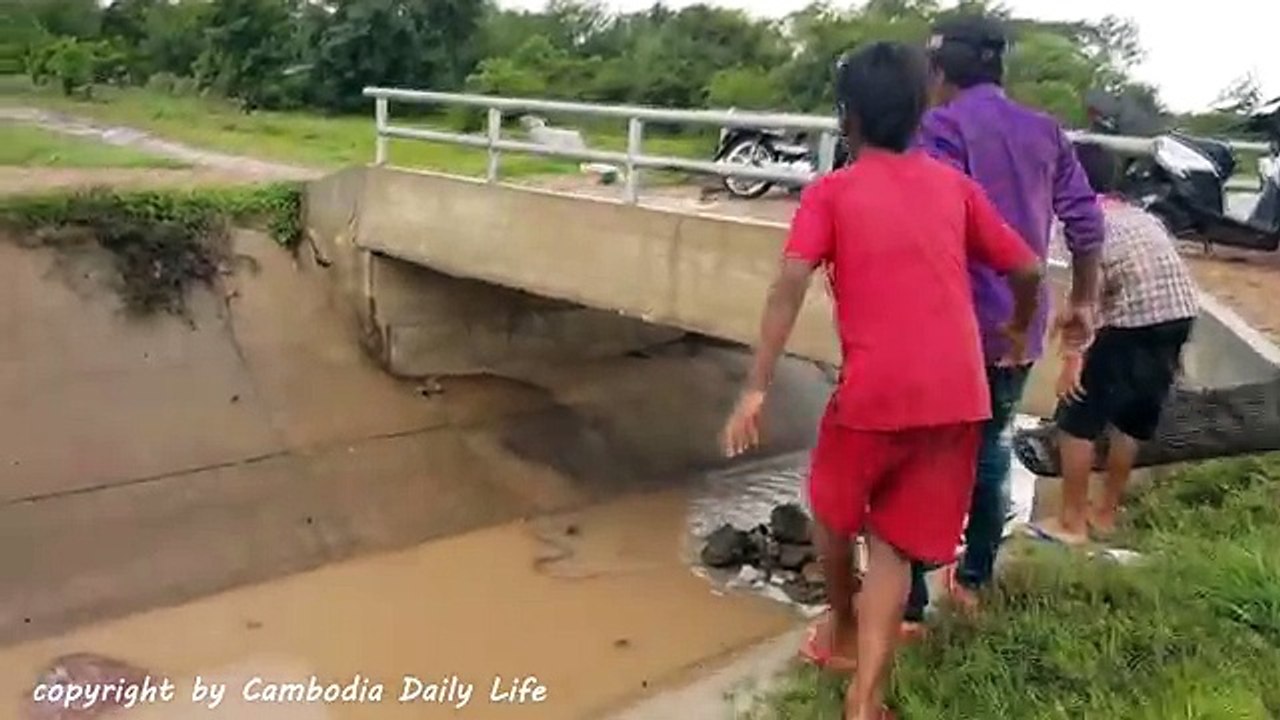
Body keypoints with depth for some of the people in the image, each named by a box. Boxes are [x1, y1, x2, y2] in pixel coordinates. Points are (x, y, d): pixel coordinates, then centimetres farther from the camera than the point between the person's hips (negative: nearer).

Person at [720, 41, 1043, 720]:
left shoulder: (830, 192, 3)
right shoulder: (954, 185, 13)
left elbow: (790, 286, -12)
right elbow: (1027, 268, 15)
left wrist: (755, 390, -13)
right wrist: (1018, 330, 35)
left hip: (873, 393, -3)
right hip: (956, 396, 3)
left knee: (834, 510, 25)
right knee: (895, 544, 12)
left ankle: (841, 630, 44)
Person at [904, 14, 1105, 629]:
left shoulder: (942, 126, -8)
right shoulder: (1045, 132, 11)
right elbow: (1086, 221, 10)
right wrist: (1082, 303, 19)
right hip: (1019, 326, 6)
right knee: (991, 447, 21)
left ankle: (907, 606, 7)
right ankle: (972, 579, 35)